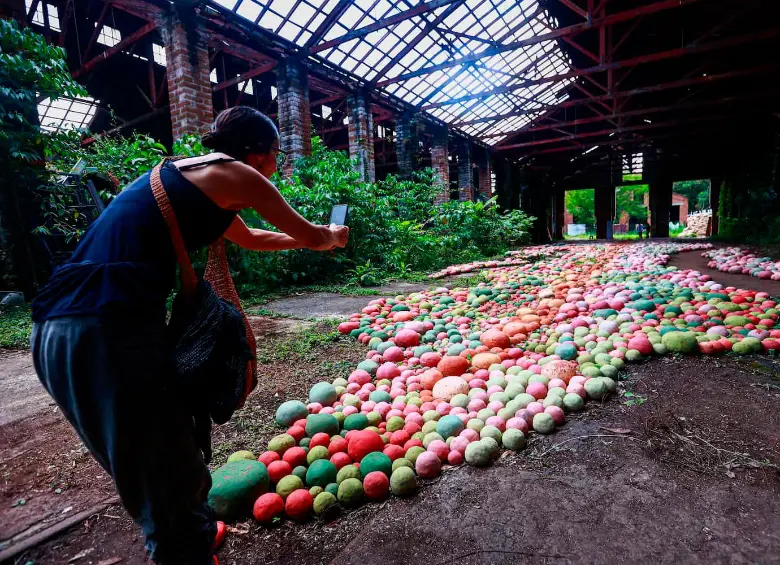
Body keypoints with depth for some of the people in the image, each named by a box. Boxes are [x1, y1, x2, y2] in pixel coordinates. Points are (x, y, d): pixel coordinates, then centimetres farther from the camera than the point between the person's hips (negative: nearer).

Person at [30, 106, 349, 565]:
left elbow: (250, 239, 37)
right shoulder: (236, 175, -1)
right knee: (173, 480, 6)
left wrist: (310, 239, 44)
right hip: (109, 329, -10)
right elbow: (308, 235, 9)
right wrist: (332, 237, 31)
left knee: (151, 470, 28)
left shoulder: (193, 174, 24)